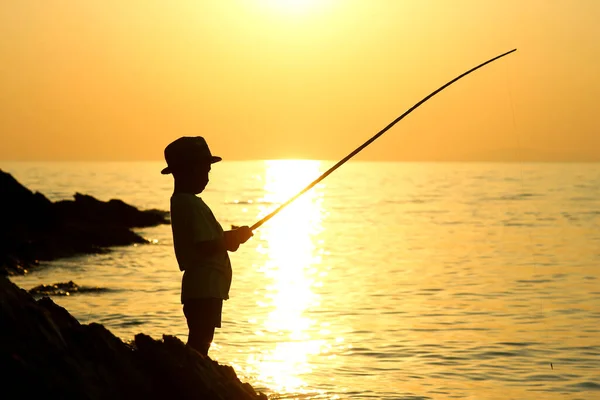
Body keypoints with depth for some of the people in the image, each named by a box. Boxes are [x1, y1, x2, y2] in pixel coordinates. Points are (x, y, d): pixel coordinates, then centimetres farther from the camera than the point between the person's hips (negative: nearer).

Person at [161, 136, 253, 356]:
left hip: (202, 288, 10)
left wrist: (230, 237, 10)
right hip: (205, 288, -10)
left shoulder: (181, 201, 15)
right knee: (199, 344, -9)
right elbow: (206, 247, -23)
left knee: (199, 342, 12)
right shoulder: (192, 204, -16)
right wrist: (235, 238, -9)